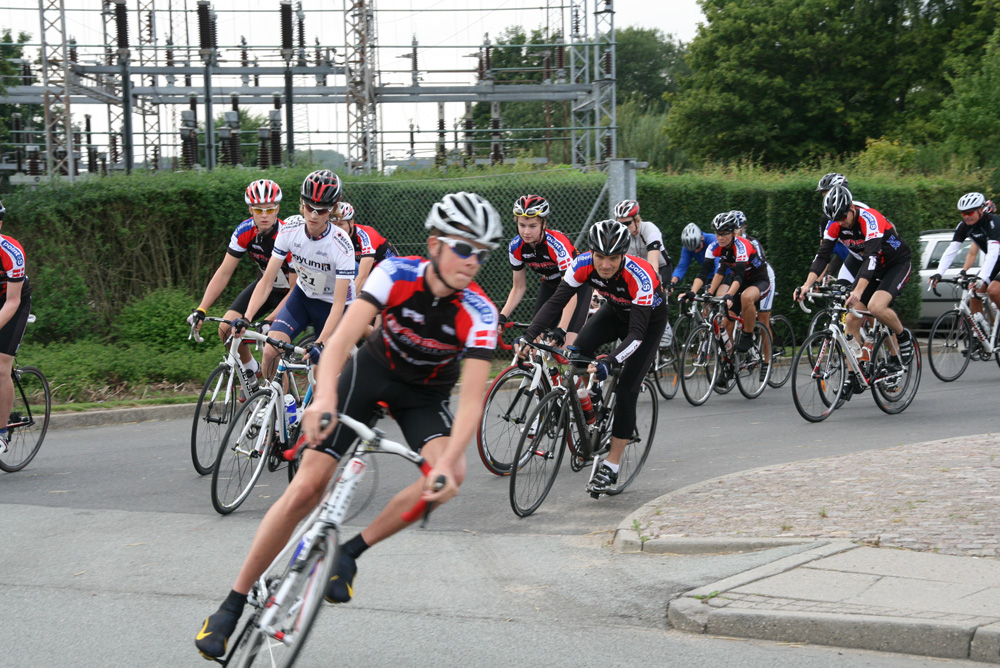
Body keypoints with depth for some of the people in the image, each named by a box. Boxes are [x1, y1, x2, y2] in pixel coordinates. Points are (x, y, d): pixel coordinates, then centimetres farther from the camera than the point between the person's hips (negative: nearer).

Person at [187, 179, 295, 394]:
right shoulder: (244, 231, -18)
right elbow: (224, 272, -15)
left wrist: (270, 321, -39)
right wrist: (201, 310, -23)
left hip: (287, 292, -5)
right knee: (226, 329, -12)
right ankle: (251, 370, 14)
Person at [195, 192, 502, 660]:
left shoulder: (479, 314, -27)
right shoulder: (396, 274, -27)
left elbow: (472, 399, -32)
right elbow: (342, 339, -37)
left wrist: (450, 461, -48)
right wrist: (324, 398, -55)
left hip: (425, 395, 1)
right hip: (372, 371, -1)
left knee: (444, 480, -30)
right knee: (305, 489, -11)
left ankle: (349, 553, -10)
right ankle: (233, 604, 1)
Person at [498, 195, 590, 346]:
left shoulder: (557, 244, -35)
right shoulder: (516, 247, -19)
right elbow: (518, 288, -8)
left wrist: (561, 330, -49)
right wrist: (502, 317, -23)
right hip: (550, 284, 5)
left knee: (569, 342, -20)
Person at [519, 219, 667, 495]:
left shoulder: (640, 276, -40)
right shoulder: (584, 264, -28)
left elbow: (636, 333, -41)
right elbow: (556, 302, -27)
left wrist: (610, 362, -56)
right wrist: (529, 336, -41)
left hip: (650, 321, -4)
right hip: (615, 311, 4)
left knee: (627, 389, -13)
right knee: (580, 349, -26)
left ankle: (611, 467, -6)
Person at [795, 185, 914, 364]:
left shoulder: (869, 219, -31)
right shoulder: (835, 225, -11)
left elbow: (872, 256, -41)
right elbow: (822, 255, -15)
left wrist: (858, 291, -53)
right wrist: (807, 285, -31)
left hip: (897, 264, -7)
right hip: (872, 266, 7)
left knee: (876, 307, -31)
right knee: (851, 320, -6)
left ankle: (904, 337, -1)